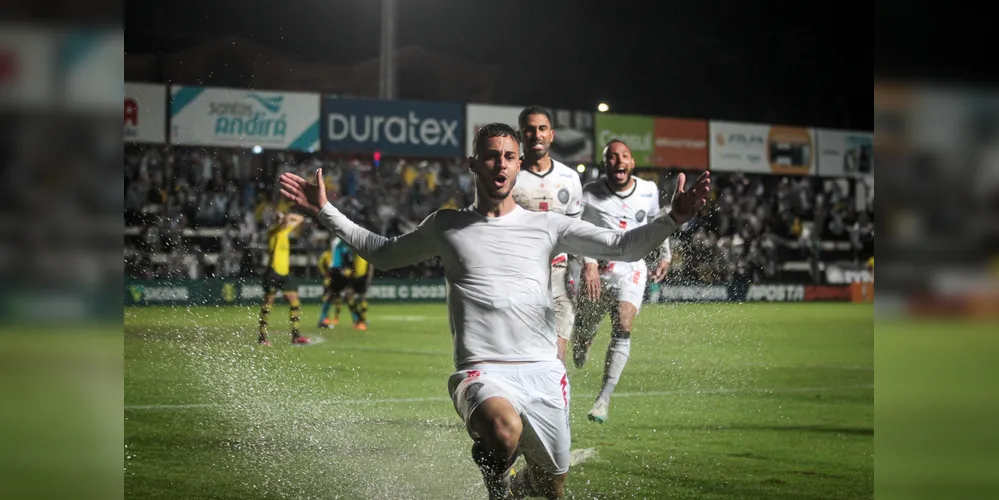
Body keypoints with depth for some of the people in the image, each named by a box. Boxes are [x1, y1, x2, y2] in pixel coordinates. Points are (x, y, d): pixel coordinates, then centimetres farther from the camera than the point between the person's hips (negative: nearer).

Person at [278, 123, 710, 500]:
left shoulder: (546, 226, 11)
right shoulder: (446, 227, 12)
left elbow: (623, 246, 9)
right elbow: (382, 253, 27)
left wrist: (673, 219, -8)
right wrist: (325, 212, 19)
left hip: (544, 372, 3)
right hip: (482, 373, -2)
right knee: (505, 427, -38)